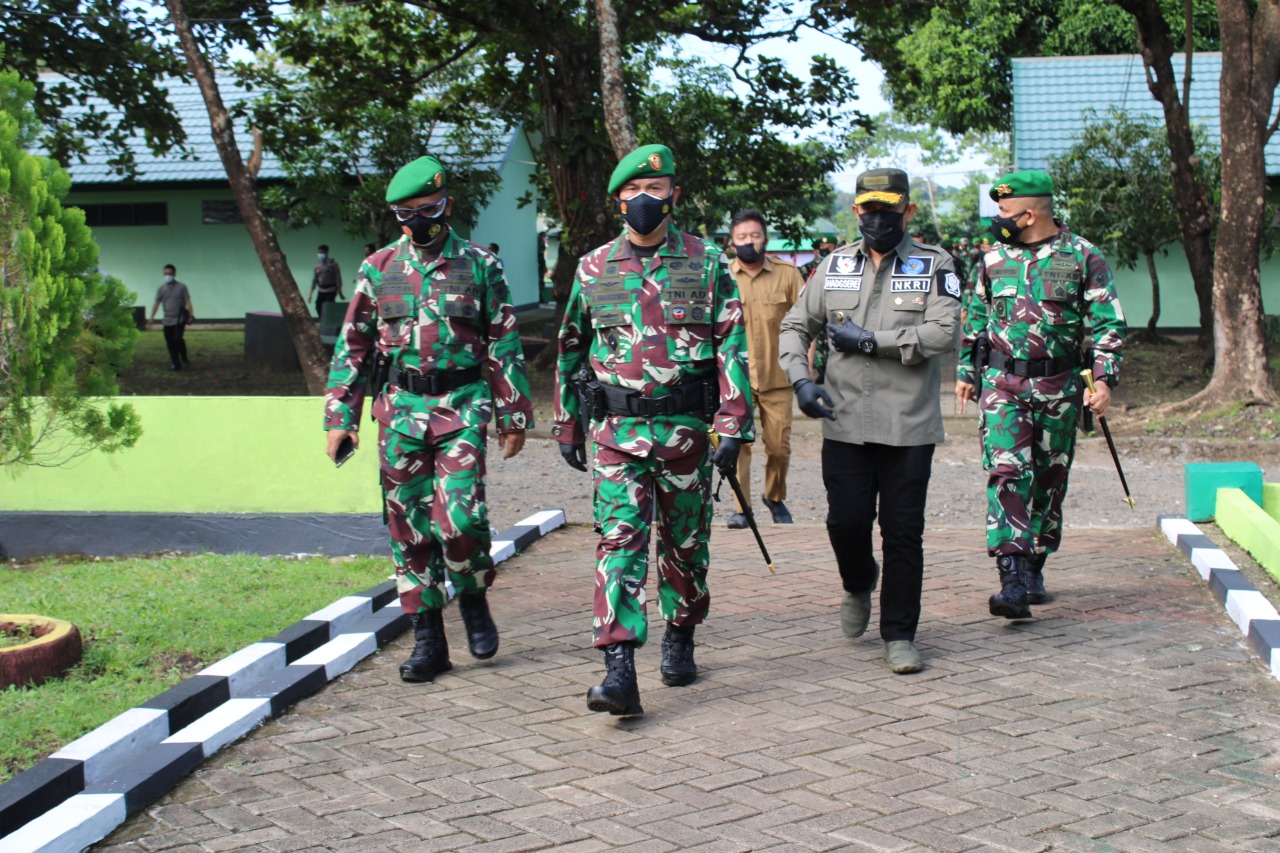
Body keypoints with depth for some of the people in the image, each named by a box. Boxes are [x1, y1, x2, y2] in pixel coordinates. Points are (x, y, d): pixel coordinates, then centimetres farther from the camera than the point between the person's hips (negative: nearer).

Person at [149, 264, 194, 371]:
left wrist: (191, 315, -14)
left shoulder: (181, 287, 0)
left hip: (180, 319, -4)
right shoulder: (162, 288, 8)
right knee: (170, 343, 1)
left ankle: (184, 359, 1)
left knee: (178, 339, -18)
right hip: (167, 321, 4)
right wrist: (151, 318, 3)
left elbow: (187, 302, -3)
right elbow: (157, 304, 9)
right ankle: (175, 364, 9)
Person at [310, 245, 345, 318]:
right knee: (318, 306, 1)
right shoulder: (318, 264, 9)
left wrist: (339, 292, -10)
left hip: (331, 290, -5)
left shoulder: (332, 264, -5)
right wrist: (311, 293, 11)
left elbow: (338, 278, -6)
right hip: (321, 290, 5)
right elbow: (314, 279, 13)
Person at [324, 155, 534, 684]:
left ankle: (474, 600, 13)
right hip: (399, 409, 3)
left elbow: (505, 343, 6)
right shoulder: (378, 269, 9)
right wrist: (340, 418, 5)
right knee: (409, 527, 3)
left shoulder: (479, 265, 4)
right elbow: (352, 346, 11)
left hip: (462, 406, -3)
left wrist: (513, 416, 2)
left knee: (459, 517, -16)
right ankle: (427, 640, 12)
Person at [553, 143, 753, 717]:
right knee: (619, 540, -11)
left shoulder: (706, 264, 0)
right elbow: (571, 351, 16)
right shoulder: (594, 269, 6)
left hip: (686, 429, 0)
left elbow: (733, 346, -3)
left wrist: (732, 427, -11)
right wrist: (568, 426, 16)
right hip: (617, 432, 0)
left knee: (685, 544, 12)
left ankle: (680, 640, 33)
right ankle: (619, 670, -17)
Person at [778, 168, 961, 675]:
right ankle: (858, 586, 34)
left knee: (903, 532, 1)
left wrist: (869, 340, -12)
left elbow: (944, 334, -12)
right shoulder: (835, 266, 11)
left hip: (909, 424, -2)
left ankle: (899, 634, 14)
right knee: (846, 521, 0)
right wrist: (800, 379, -2)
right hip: (844, 422, 2)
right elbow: (795, 325, 16)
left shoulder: (934, 265, 1)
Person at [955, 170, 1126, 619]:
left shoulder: (1083, 257, -2)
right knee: (1007, 473, -14)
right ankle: (1013, 579, -21)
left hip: (1059, 387, -1)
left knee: (1049, 481, 8)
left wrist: (1103, 379, -12)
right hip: (1002, 384, 1)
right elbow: (975, 320, 19)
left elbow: (1108, 323, -2)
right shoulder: (994, 259, 8)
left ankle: (1035, 569, 25)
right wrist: (966, 372, 19)